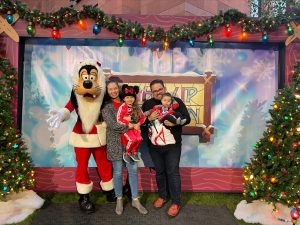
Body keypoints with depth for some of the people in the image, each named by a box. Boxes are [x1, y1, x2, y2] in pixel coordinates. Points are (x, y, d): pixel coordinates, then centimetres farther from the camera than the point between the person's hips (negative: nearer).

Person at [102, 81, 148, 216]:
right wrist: (128, 126, -14)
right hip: (116, 143, -3)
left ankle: (135, 200, 22)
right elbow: (112, 125, -14)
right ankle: (119, 200, 27)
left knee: (133, 170, 7)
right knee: (118, 172, 8)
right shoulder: (106, 107, -4)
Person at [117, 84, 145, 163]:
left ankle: (134, 152, 9)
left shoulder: (136, 107, 5)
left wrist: (138, 124, -9)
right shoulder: (122, 107, -9)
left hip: (135, 127, 4)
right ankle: (127, 152, 4)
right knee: (132, 139, -24)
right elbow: (118, 119, -12)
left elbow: (143, 117, 7)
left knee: (139, 138, -19)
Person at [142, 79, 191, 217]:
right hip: (154, 145, 3)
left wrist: (175, 122, -23)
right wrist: (149, 118, -17)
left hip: (173, 144, -3)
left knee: (173, 172, 1)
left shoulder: (176, 101, 0)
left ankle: (176, 202, 15)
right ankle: (162, 196, 35)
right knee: (159, 171, 15)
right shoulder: (147, 104, 7)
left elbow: (187, 118, -5)